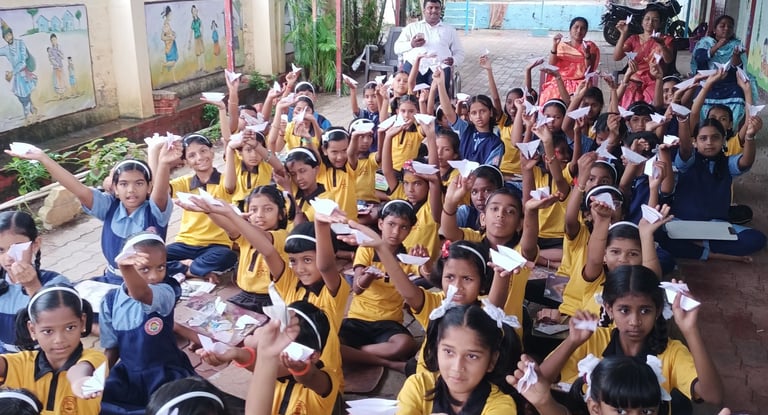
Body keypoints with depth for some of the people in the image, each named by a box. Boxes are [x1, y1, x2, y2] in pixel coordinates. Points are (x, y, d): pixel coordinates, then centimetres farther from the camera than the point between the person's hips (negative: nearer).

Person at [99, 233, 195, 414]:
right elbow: (111, 347, 8)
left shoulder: (166, 292, -17)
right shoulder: (111, 301, -3)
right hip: (128, 372, 4)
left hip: (166, 372, -4)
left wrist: (128, 271, -63)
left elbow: (141, 294, -43)